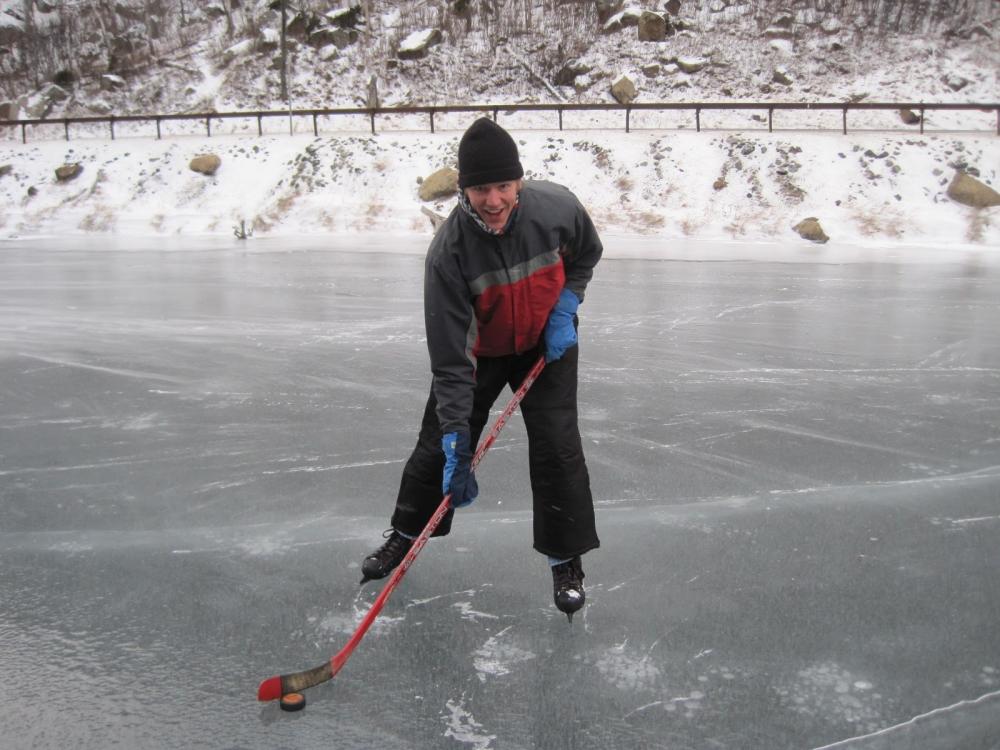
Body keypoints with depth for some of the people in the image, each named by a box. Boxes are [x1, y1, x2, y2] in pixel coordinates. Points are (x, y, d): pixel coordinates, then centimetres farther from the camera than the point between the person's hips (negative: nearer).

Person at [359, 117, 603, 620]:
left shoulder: (556, 207, -26)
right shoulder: (449, 249, -32)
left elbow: (586, 253, 1)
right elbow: (450, 356, -31)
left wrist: (565, 308, -12)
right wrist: (456, 439, -33)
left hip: (547, 341, 1)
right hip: (477, 350, 0)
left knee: (556, 446, -7)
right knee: (438, 442, 6)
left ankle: (566, 562, 12)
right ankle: (406, 533, 33)